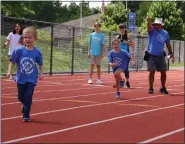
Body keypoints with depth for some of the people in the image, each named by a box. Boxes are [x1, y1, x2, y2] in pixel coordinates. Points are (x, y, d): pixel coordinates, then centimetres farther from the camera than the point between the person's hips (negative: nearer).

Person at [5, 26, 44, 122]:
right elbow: (12, 61, -3)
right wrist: (9, 71, -13)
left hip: (32, 78, -2)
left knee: (28, 96, -11)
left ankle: (26, 115, 3)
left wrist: (41, 73, -8)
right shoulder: (19, 51, -9)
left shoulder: (37, 52, -9)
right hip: (21, 78, 2)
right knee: (21, 97, 12)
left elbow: (41, 64, 3)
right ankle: (26, 106, 44)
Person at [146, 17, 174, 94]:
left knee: (163, 72, 4)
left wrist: (171, 53, 12)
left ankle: (163, 88, 19)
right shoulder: (152, 30, -7)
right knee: (152, 72, -6)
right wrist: (148, 21, -54)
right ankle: (150, 88, 7)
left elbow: (168, 44, 14)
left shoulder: (165, 33, 3)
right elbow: (149, 27, -31)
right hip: (151, 55, -3)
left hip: (161, 56, 3)